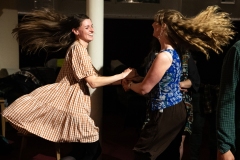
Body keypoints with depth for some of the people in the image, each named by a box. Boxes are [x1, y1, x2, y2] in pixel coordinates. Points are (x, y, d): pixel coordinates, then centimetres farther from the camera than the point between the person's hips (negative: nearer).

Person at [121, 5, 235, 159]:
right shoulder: (172, 52, 8)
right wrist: (134, 79, 9)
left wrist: (129, 84, 1)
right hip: (175, 111, 10)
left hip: (166, 114, -10)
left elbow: (144, 89, -18)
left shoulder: (164, 56, -23)